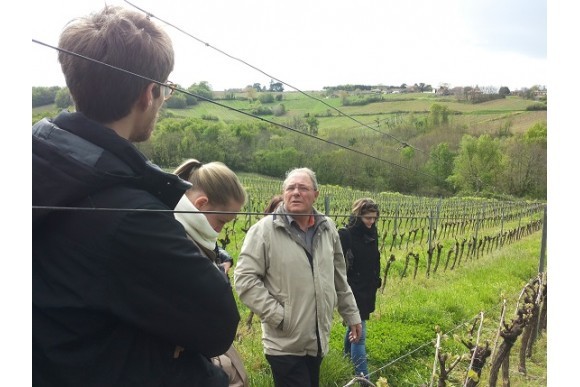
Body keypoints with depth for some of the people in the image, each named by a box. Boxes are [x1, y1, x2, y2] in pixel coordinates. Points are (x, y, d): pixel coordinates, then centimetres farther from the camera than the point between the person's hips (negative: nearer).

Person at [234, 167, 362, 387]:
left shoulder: (327, 229, 5)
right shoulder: (264, 229, -13)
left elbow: (339, 279, 14)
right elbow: (244, 279, -15)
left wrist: (351, 315, 17)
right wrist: (278, 316, -18)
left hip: (318, 341, 6)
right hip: (285, 344, -6)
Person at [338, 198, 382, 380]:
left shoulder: (372, 233, 3)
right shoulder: (345, 235, -19)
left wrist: (376, 282, 18)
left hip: (368, 290, 7)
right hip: (352, 292, -7)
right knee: (359, 334, -6)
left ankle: (348, 354, 47)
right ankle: (363, 377, 0)